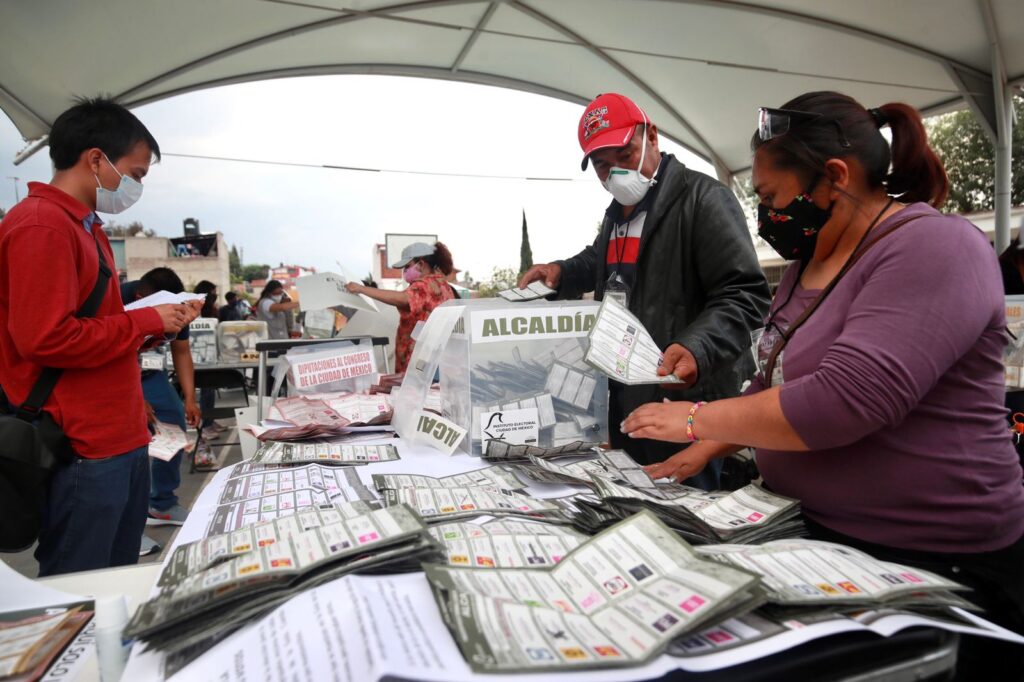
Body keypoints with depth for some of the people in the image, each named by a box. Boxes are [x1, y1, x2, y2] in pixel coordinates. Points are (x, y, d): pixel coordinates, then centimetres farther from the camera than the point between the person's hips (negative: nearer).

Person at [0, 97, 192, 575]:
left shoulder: (85, 227, 16)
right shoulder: (40, 226, -15)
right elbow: (47, 339, -22)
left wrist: (156, 325, 8)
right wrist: (146, 321, -12)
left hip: (123, 439, 9)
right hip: (84, 451, -9)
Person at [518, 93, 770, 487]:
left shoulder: (702, 197, -10)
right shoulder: (617, 212, 18)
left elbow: (743, 295, -17)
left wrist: (697, 349, -35)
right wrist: (560, 271, 17)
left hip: (680, 401, -8)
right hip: (621, 397, 9)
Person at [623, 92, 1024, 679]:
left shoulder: (933, 249, -20)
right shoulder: (811, 259, 6)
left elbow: (842, 401, -31)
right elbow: (776, 381, 14)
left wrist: (697, 420, -20)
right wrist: (706, 451, 3)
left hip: (932, 566, -8)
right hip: (820, 536, 8)